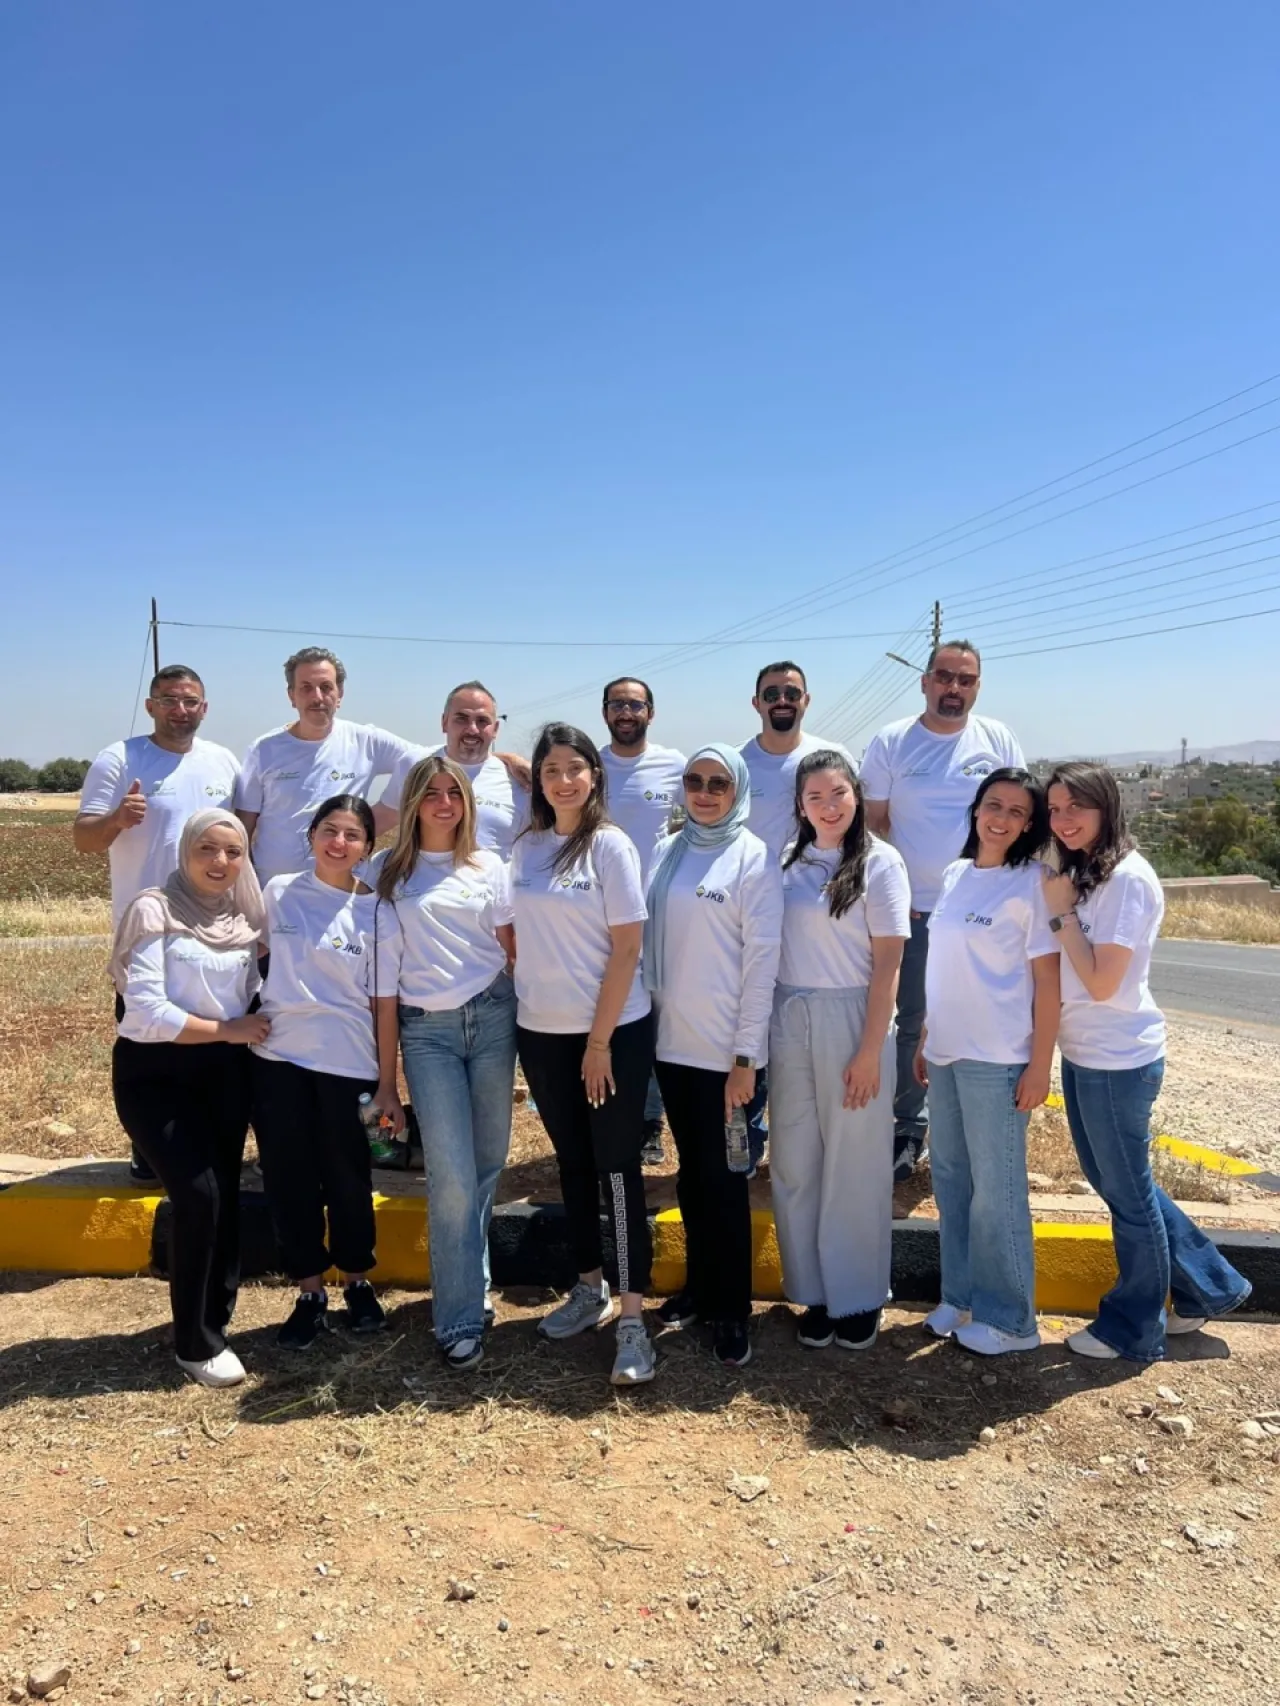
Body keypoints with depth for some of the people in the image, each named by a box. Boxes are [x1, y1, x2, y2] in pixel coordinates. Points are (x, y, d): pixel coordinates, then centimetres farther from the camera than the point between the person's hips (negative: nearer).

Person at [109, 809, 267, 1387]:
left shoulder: (245, 917, 6)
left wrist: (255, 1027, -7)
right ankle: (196, 1343, 4)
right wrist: (226, 1028, -15)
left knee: (226, 1195, 6)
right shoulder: (155, 910, -11)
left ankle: (215, 1321, 24)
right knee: (197, 1195, -13)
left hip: (224, 1071, 6)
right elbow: (146, 1010, -18)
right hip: (153, 1072, -5)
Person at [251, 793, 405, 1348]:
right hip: (278, 1059, 2)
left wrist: (388, 1085, -2)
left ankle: (357, 1284, 30)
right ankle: (309, 1294, 24)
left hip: (348, 1065, -2)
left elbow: (384, 1003, -2)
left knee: (347, 1179, 9)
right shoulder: (278, 892, 2)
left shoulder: (376, 913, -4)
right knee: (288, 1179, 7)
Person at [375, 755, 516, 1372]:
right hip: (426, 1029, -2)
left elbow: (512, 946, 10)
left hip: (492, 1016, 2)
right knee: (452, 1176, -6)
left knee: (487, 1165, 7)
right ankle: (460, 1319, 6)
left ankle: (469, 1285, 29)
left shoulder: (488, 865, 9)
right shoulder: (390, 870, 8)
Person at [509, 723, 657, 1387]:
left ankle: (632, 1317, 7)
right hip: (542, 1031, 5)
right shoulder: (524, 846, 5)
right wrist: (527, 991, 5)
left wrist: (600, 1040, -13)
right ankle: (588, 1288, 31)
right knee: (572, 1162, 15)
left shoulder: (610, 844, -9)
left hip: (613, 1030, -5)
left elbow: (626, 948, -11)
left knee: (616, 1167, -1)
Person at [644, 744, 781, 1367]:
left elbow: (763, 958, -10)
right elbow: (652, 941, 13)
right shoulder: (666, 853, 8)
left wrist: (745, 1056, -13)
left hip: (724, 1050, -5)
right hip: (672, 1042, 5)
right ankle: (699, 1287, 31)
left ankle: (731, 1309, 16)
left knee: (723, 1177, 2)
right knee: (690, 1172, 15)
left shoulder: (754, 859, -7)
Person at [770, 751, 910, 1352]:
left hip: (852, 1021, -4)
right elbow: (771, 947, 8)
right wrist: (762, 1033, 1)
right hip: (790, 1021, 4)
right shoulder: (788, 862, 6)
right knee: (795, 1165, 8)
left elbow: (887, 963, -8)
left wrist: (870, 1050, -11)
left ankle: (859, 1297, 22)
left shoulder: (880, 862, -5)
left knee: (854, 1165, 5)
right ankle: (815, 1292, 23)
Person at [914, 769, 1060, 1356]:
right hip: (945, 1053, 6)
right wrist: (925, 1039, 14)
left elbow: (1047, 980, -10)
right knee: (950, 1179, 14)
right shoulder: (955, 874, 9)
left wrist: (1040, 1065, -12)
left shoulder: (1032, 883, -9)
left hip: (996, 1059, -6)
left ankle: (1009, 1319, 17)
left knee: (996, 1191, 3)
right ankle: (960, 1297, 29)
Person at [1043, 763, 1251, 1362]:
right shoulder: (1080, 873, 9)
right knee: (1113, 1181, 20)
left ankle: (1134, 1328, 26)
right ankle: (1206, 1286, 37)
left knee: (1127, 1192, 7)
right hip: (1082, 1055, 9)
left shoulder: (1126, 878, -18)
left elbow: (1102, 982, -21)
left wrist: (1061, 911, -16)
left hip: (1117, 1061, -9)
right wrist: (1061, 905, -3)